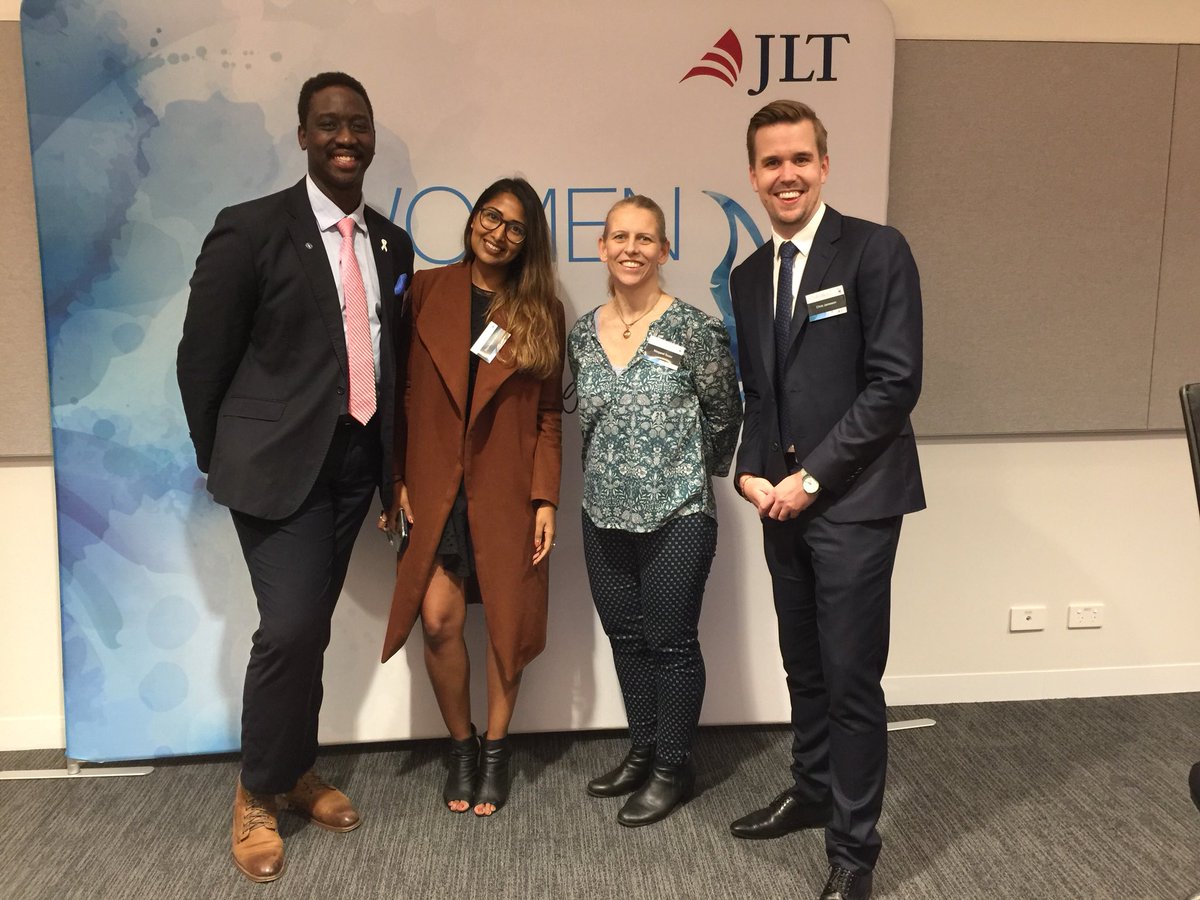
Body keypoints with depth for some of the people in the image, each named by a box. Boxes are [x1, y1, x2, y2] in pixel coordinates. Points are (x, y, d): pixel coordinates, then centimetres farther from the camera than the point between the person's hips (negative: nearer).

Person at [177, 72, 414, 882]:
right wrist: (223, 459, 3)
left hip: (355, 460, 5)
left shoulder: (393, 244, 8)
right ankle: (258, 795, 14)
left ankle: (299, 773, 33)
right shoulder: (252, 229, -8)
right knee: (291, 626, -11)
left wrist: (394, 458, 15)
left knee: (313, 627, 13)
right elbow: (203, 356, -4)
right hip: (281, 460, -5)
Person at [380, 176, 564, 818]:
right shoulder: (426, 291, 3)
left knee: (506, 622, 5)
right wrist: (396, 478, -3)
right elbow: (401, 393, 3)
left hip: (507, 491, 0)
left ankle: (495, 749, 26)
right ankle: (460, 746, 21)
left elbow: (549, 417, 3)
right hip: (434, 486, 0)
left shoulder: (541, 313, 4)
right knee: (438, 620, -4)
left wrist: (546, 499, -4)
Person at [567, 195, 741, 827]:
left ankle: (673, 768, 23)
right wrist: (613, 471, 14)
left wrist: (695, 476, 5)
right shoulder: (582, 334, 4)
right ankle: (642, 751, 34)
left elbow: (724, 413, -2)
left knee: (671, 642, 5)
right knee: (625, 638, 16)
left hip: (676, 516, -5)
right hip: (605, 516, 5)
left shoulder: (692, 329, -10)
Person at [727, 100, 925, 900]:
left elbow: (896, 383, -14)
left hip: (854, 501, -6)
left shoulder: (876, 250, -8)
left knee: (851, 680, 0)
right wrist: (752, 472, -1)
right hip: (782, 502, 6)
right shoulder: (748, 277, 12)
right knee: (804, 666, 18)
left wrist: (811, 477, -15)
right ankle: (813, 791, 38)